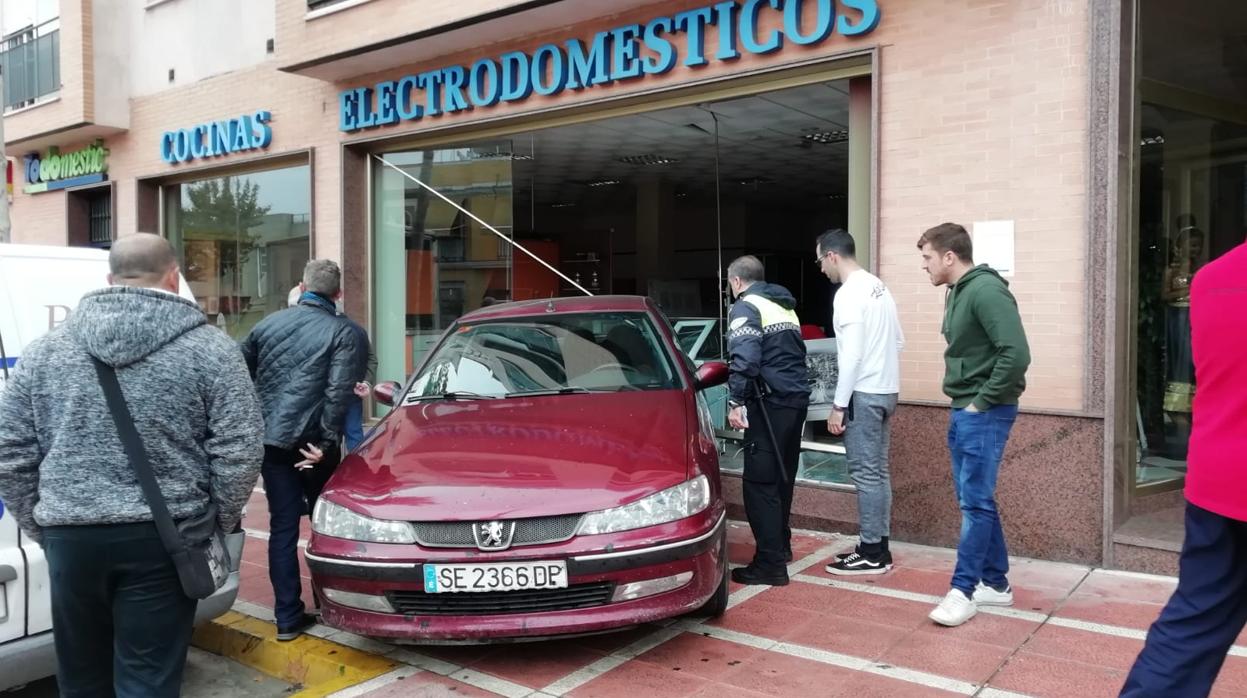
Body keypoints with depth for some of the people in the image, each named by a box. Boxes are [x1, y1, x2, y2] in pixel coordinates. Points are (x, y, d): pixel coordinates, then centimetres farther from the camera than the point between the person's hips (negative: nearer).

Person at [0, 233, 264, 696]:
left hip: (71, 537, 3)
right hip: (162, 538, -3)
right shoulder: (210, 348, -3)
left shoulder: (45, 349, 7)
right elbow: (239, 451, -8)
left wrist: (38, 526, 16)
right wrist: (217, 523, 4)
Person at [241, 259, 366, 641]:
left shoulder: (270, 322, 11)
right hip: (309, 440, -3)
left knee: (282, 524, 8)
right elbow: (339, 391, -15)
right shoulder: (343, 331, -3)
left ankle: (288, 616, 9)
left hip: (269, 439, 4)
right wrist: (326, 441, -14)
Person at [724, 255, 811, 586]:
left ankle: (770, 564, -6)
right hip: (797, 397, 9)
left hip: (771, 401, -9)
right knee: (781, 477, 20)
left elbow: (745, 358, -20)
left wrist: (735, 401, -20)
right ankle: (780, 545, 33)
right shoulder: (785, 306, 22)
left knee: (760, 483, -6)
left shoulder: (746, 307, -6)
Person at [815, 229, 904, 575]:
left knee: (866, 474, -3)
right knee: (878, 472, 13)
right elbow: (898, 340, 19)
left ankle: (871, 554, 4)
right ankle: (879, 548, 20)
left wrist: (838, 405, -17)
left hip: (863, 394, -10)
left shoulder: (849, 293, -15)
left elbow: (851, 354, -21)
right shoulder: (878, 286, 14)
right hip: (885, 391, 10)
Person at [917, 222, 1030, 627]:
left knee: (975, 502, -4)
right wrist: (963, 402, 10)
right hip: (963, 412, 10)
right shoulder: (957, 292, 12)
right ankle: (996, 584, 25)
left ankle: (963, 590, 5)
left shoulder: (986, 291, -17)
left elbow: (1016, 355, -24)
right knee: (974, 499, 14)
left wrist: (982, 402, -17)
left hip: (985, 413, -10)